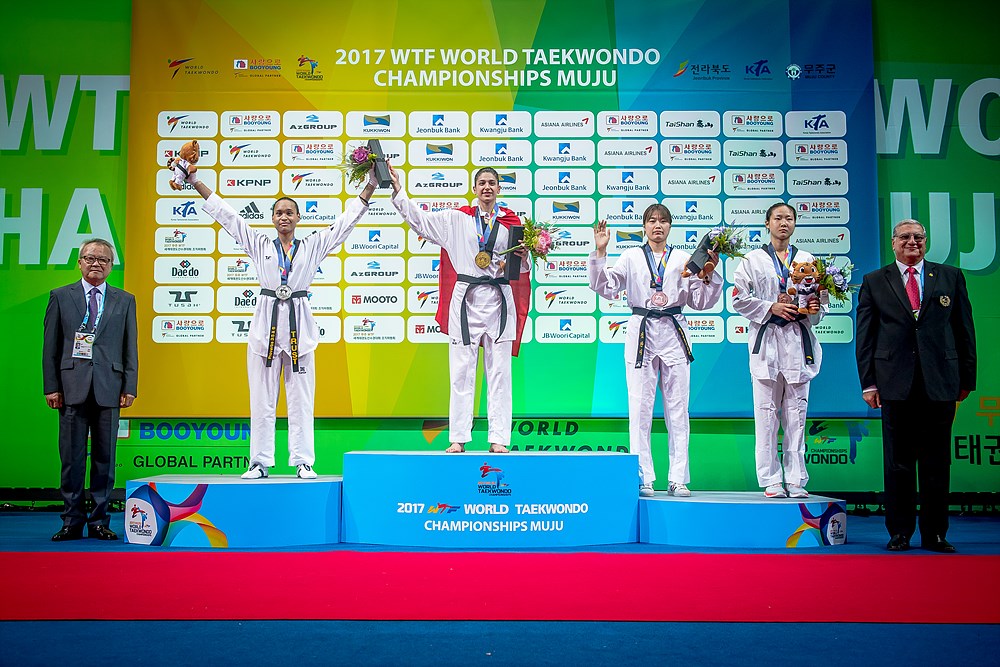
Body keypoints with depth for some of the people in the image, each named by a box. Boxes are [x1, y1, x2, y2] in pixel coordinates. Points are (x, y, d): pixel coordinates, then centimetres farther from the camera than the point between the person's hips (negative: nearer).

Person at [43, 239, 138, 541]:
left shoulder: (125, 300, 10)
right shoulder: (60, 297, 9)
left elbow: (130, 348, 8)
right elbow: (50, 345, 6)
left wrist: (129, 388, 1)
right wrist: (51, 387, -1)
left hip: (108, 388, 1)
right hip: (72, 387, 0)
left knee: (105, 456, 5)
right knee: (72, 457, 3)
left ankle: (99, 521, 13)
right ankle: (72, 521, 12)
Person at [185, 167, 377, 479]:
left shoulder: (312, 246, 10)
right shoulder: (259, 245, 12)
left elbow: (346, 220, 9)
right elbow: (226, 214, 13)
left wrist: (370, 187, 5)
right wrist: (196, 182, 12)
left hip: (299, 324, -1)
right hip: (266, 321, 1)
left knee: (301, 399, 1)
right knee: (262, 399, 3)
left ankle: (303, 462, 5)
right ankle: (259, 463, 8)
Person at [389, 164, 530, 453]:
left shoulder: (512, 221, 9)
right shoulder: (457, 218, 9)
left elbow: (522, 269, 10)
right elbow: (419, 220, 10)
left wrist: (523, 258, -11)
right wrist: (398, 192, 5)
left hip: (499, 299, 0)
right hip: (465, 299, 0)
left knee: (499, 372, 0)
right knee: (461, 372, 1)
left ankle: (498, 439, 4)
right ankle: (458, 438, 6)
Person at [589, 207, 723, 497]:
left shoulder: (683, 258, 11)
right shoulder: (631, 257, 10)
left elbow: (701, 301, 12)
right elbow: (605, 287, 1)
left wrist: (710, 275, -2)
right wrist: (600, 252, -4)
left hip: (674, 334, 1)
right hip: (641, 332, -1)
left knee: (677, 408, 1)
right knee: (640, 408, -2)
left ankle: (678, 479, 7)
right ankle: (643, 479, 4)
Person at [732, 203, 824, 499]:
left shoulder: (807, 259, 13)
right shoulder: (753, 259, 7)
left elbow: (821, 300, 15)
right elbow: (738, 299, 1)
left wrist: (815, 308, -7)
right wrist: (770, 308, -10)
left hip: (798, 340, 2)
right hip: (766, 340, -2)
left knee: (796, 412, 2)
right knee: (766, 411, -2)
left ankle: (796, 480, 8)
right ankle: (770, 480, 4)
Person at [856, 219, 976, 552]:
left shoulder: (950, 277, 11)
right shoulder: (874, 282, 8)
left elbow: (964, 330, 10)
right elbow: (865, 336, 5)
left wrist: (967, 378, 6)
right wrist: (868, 382, -2)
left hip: (940, 383, 1)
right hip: (896, 384, -1)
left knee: (937, 462, 6)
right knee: (898, 462, 4)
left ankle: (935, 534, 17)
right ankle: (899, 532, 14)